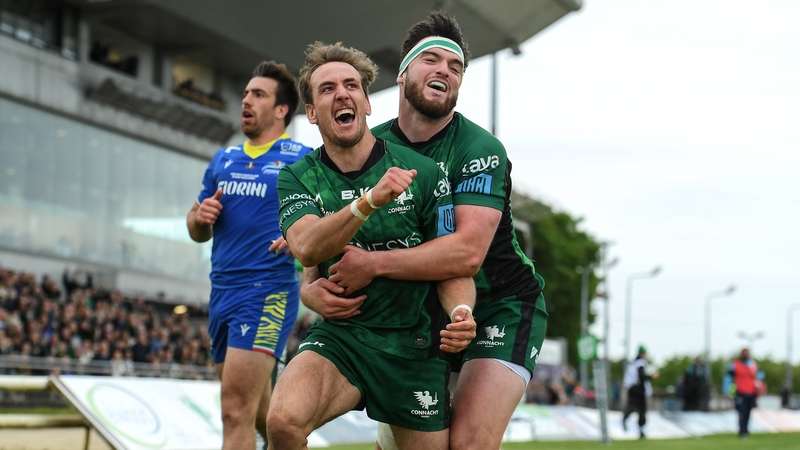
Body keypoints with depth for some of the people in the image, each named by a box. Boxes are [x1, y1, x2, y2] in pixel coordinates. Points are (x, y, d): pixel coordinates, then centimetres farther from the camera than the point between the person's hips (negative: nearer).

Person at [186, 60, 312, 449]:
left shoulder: (302, 160, -1)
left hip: (267, 292, -7)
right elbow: (197, 231, 21)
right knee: (258, 411, 15)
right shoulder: (223, 160, 16)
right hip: (221, 292, 7)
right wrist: (200, 217, -2)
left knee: (236, 412, -16)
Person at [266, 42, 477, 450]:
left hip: (414, 345, 1)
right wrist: (369, 201, -36)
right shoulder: (297, 179, -1)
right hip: (339, 335, -1)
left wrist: (460, 310, -23)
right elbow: (306, 248, -21)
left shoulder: (423, 172, -4)